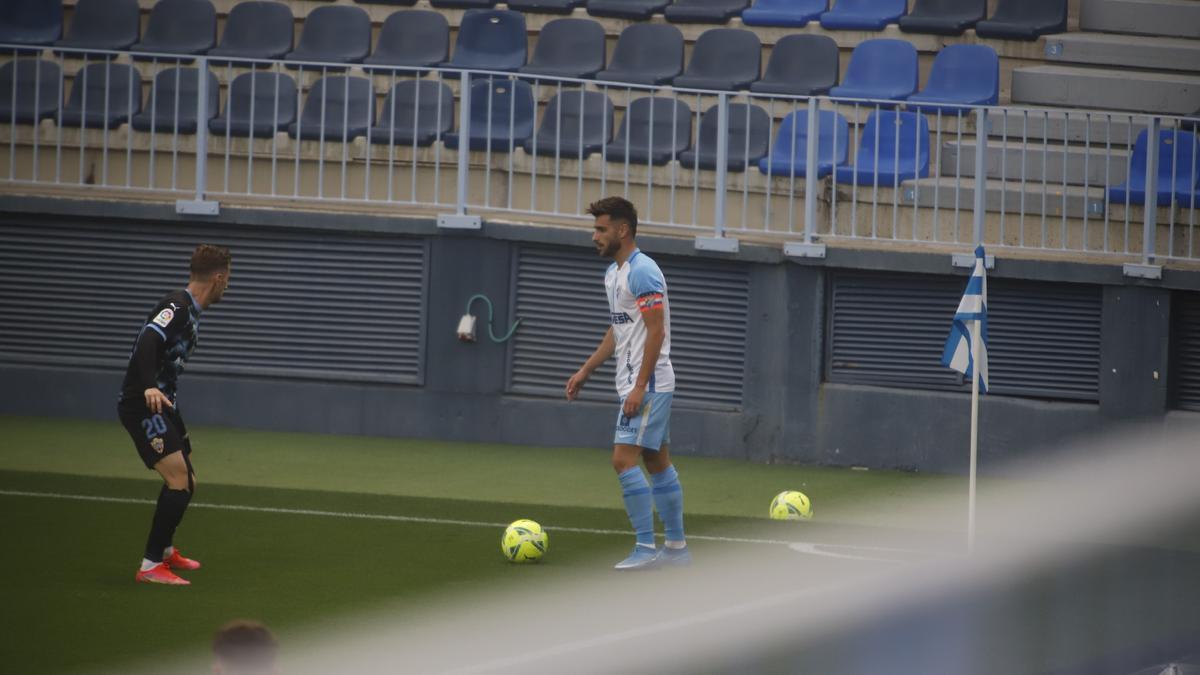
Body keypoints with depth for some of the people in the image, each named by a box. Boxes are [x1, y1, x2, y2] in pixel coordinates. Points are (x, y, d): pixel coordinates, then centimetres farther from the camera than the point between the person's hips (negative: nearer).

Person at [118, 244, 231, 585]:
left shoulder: (189, 310, 14)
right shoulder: (177, 307, -17)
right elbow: (148, 341, -32)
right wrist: (149, 387, -47)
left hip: (161, 404, 10)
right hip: (143, 406, -10)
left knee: (185, 481, 21)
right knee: (179, 480, -19)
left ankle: (164, 548, 42)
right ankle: (151, 566, -18)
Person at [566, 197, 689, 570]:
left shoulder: (642, 272, -16)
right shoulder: (613, 273, 15)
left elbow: (656, 331, -20)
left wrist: (640, 388, -23)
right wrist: (585, 371, 22)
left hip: (647, 385, -10)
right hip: (636, 385, 10)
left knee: (625, 459, -13)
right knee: (658, 462, 12)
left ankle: (646, 549, -11)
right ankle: (676, 547, 17)